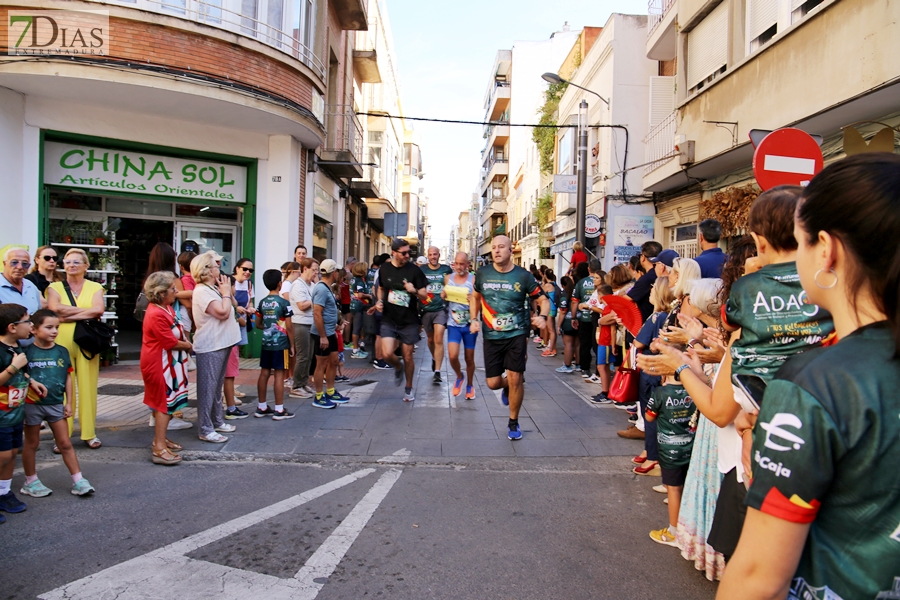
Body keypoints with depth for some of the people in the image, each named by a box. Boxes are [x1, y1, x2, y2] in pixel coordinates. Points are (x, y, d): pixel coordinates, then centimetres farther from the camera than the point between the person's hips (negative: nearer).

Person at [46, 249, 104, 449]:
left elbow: (99, 310, -9)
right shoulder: (55, 287, 11)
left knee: (88, 387, 1)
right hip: (61, 343, 0)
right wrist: (85, 309, -7)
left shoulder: (95, 287, 10)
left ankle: (89, 433, 10)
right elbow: (54, 308, -9)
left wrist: (68, 316, -10)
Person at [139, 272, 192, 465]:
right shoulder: (156, 314, -25)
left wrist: (185, 342, 0)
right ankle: (159, 448, 1)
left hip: (169, 363, 10)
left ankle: (159, 439, 29)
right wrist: (188, 345, -6)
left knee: (166, 403, 17)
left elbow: (177, 333, 18)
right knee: (164, 404, -5)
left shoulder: (166, 308, 7)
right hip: (160, 364, -10)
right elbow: (170, 342, -23)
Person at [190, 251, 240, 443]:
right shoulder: (202, 291, -17)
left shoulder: (213, 289, 14)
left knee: (217, 386, 18)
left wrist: (226, 293, 7)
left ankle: (218, 421, 30)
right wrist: (226, 293, -12)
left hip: (221, 344, 10)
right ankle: (206, 430, 3)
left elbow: (229, 311, 17)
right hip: (210, 346, -10)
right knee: (207, 388, -3)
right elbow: (222, 312, -24)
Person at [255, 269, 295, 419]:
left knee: (264, 373, 10)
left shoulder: (262, 302, 5)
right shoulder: (284, 303, -12)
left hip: (266, 343, 6)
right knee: (279, 374, -2)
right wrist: (292, 345, -3)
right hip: (280, 344, -6)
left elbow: (258, 324, 12)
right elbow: (289, 327, -12)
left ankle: (261, 407, 19)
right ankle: (279, 410, 2)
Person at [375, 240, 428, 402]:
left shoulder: (414, 270, -7)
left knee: (408, 357, 6)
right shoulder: (384, 269, 1)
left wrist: (414, 291, -25)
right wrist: (379, 301, 0)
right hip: (388, 320, 2)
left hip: (409, 321, -1)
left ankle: (409, 389, 27)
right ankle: (398, 366, 23)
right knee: (387, 354, -13)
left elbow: (424, 296, -4)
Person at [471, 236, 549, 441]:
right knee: (493, 382, 1)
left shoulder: (523, 276, -6)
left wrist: (543, 316, -20)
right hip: (491, 336, 2)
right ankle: (507, 387, 40)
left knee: (515, 378, -7)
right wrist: (474, 319, 3)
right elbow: (475, 297, 17)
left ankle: (514, 422, 15)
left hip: (516, 334, -2)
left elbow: (543, 299, 1)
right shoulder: (482, 273, 0)